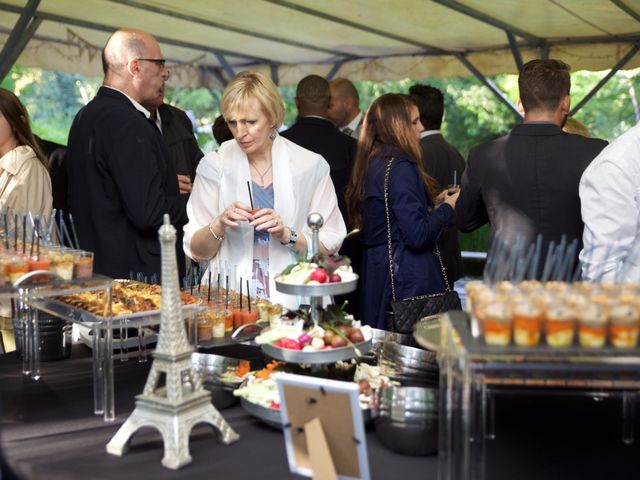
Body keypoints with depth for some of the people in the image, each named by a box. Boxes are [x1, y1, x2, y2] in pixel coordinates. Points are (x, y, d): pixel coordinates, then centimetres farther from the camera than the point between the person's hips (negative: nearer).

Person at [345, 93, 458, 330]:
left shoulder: (372, 163, 10)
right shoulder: (400, 166, -16)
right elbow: (418, 235, -21)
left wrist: (433, 206, 15)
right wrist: (447, 208, -6)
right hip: (408, 281, -9)